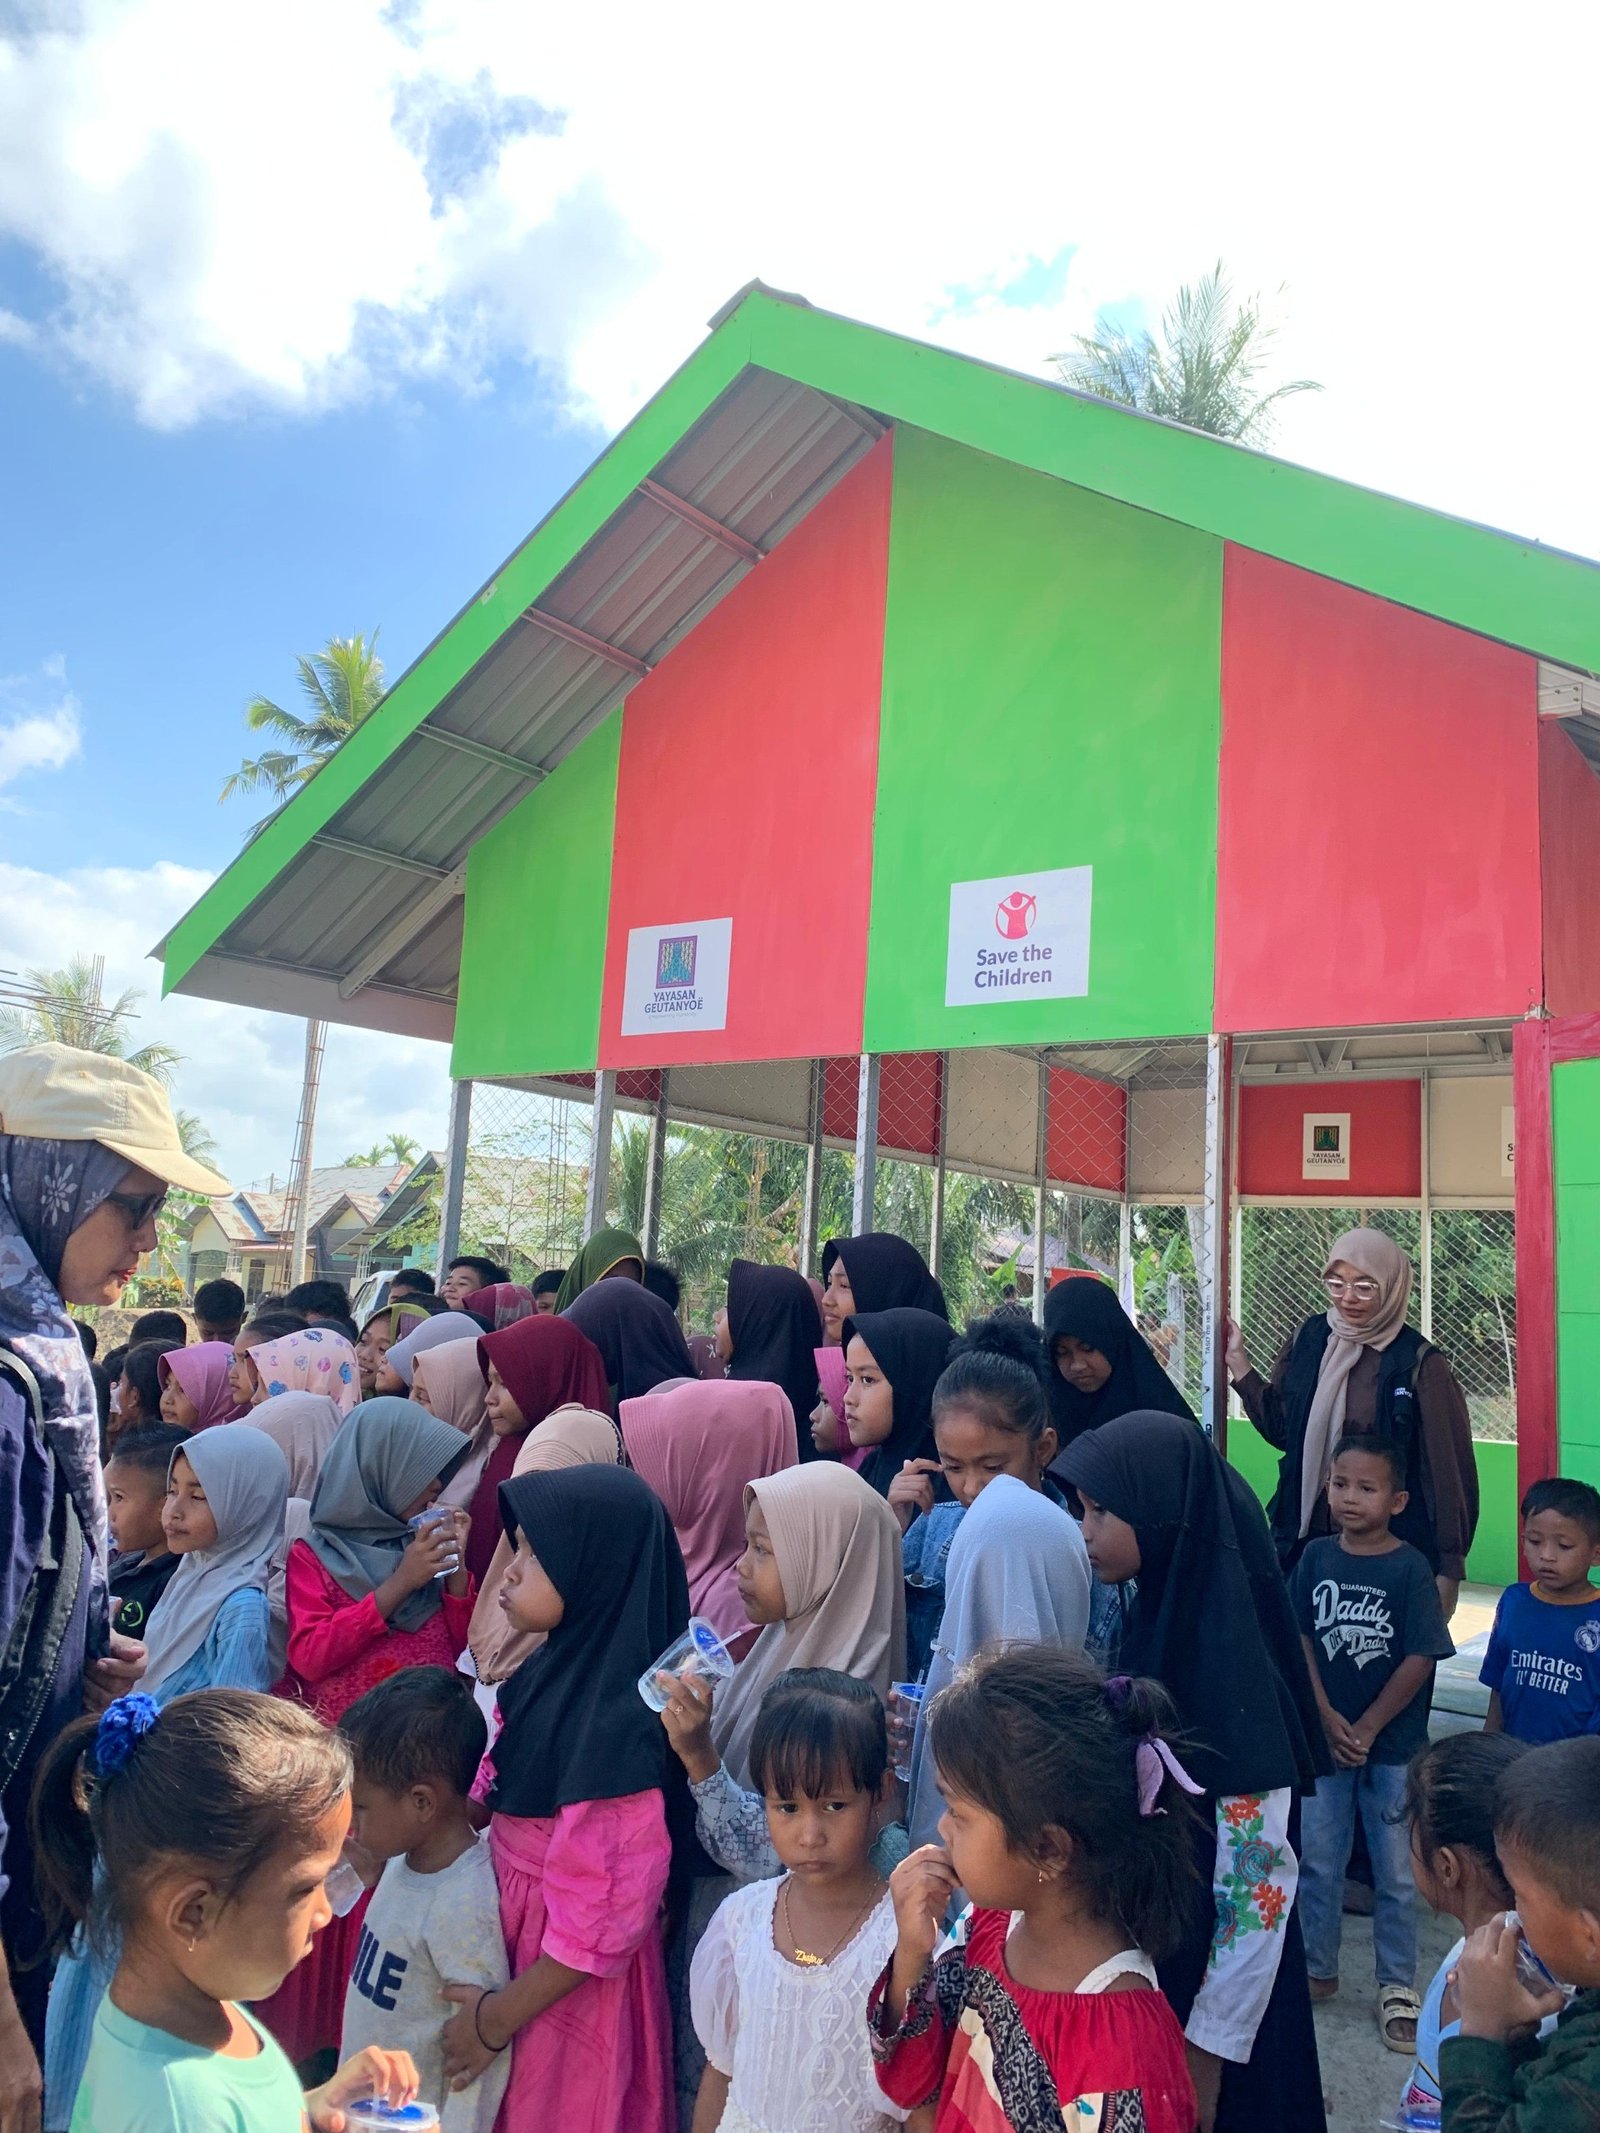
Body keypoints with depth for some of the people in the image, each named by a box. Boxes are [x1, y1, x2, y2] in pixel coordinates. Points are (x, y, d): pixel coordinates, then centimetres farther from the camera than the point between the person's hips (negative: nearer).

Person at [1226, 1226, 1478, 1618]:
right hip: (1307, 1533, 4)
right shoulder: (1308, 1339, 3)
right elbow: (1281, 1430, 12)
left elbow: (1445, 1468, -7)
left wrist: (1449, 1566, -6)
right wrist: (1237, 1361, 2)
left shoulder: (1419, 1363, -10)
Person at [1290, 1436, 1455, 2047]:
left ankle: (1397, 1986, 25)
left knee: (1396, 1871, 9)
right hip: (1325, 1736, 3)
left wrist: (1366, 1728, -12)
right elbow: (1301, 1640, 0)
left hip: (1393, 1744, -3)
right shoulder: (1315, 1558, -3)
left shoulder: (1410, 1568, -13)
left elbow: (1420, 1659, -13)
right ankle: (1318, 1971, 31)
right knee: (1318, 1861, 13)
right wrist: (1328, 1719, -9)